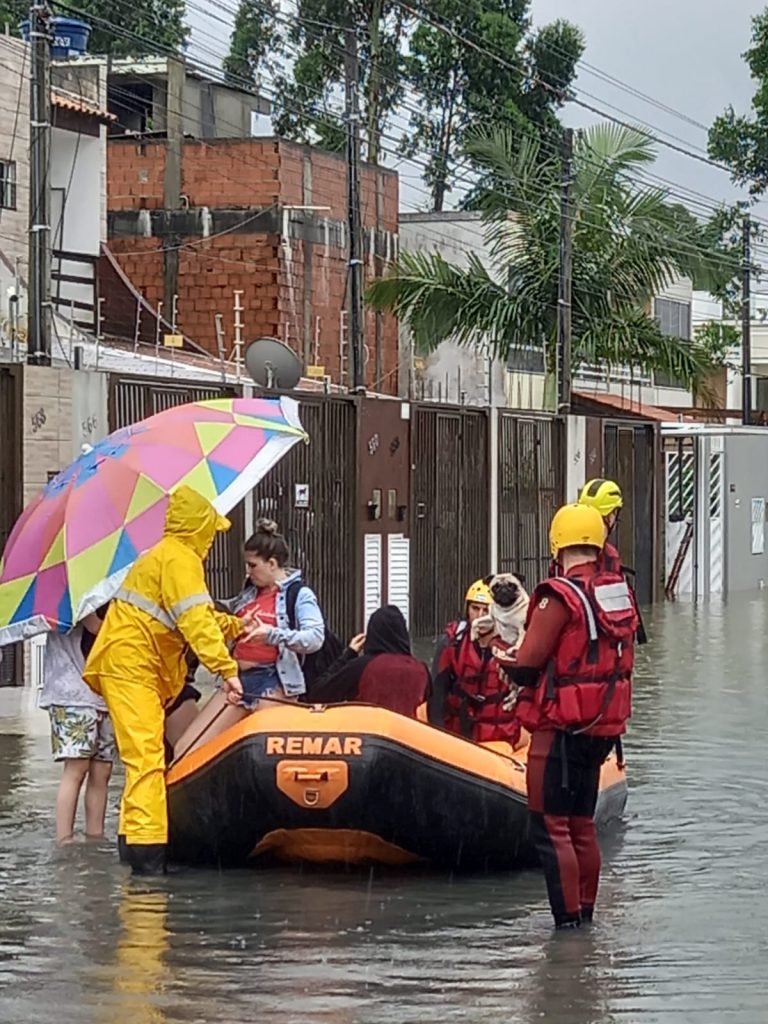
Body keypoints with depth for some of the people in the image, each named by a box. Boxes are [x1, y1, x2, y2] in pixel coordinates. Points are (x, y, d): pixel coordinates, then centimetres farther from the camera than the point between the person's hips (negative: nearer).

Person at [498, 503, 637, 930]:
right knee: (582, 822, 18)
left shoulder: (560, 597, -17)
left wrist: (509, 665, 6)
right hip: (604, 727, 8)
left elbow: (527, 666, -16)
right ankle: (586, 910, 22)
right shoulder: (620, 592, 5)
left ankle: (568, 918, -6)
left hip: (562, 729, -8)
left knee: (550, 825, -2)